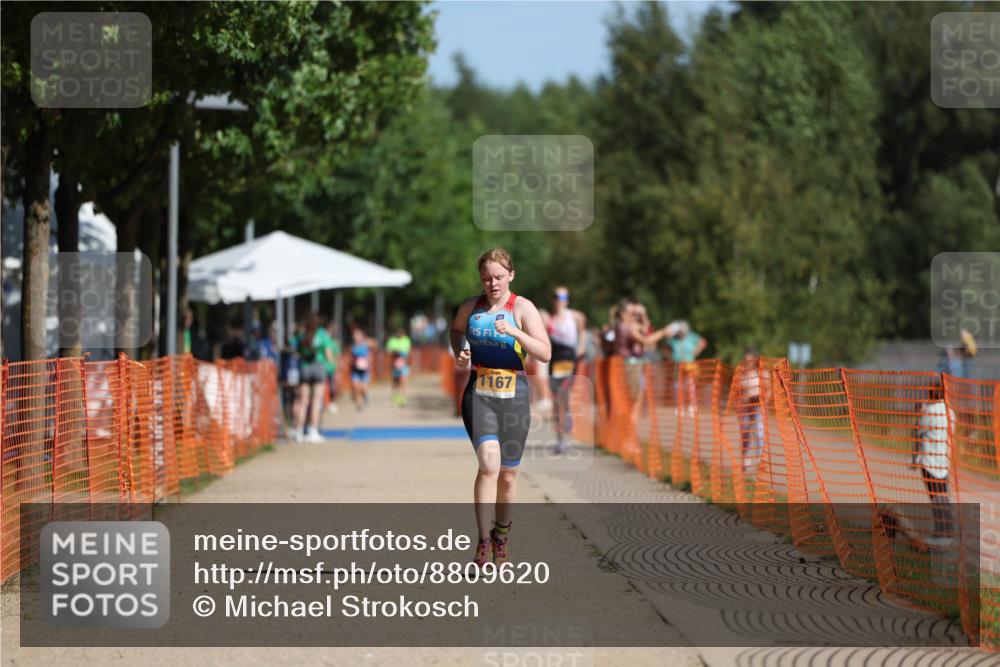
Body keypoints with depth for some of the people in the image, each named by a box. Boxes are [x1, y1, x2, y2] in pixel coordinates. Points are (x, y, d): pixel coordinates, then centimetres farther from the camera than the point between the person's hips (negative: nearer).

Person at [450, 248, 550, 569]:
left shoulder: (523, 308, -5)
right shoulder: (470, 307, 4)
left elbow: (545, 353, -13)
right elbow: (456, 329, 28)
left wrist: (515, 332, -27)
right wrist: (459, 353, 8)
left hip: (513, 395, 0)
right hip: (478, 394, 0)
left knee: (508, 474, 9)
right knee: (489, 464, -20)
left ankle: (501, 536, 32)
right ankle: (483, 542, -17)